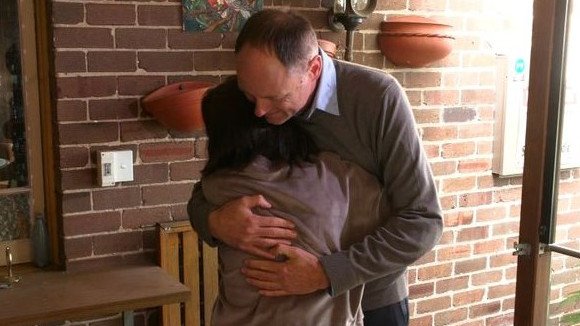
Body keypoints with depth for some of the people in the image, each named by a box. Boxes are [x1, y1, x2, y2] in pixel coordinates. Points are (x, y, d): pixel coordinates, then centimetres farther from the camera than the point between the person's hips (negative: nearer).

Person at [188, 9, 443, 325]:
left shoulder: (378, 97, -25)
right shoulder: (251, 109, -13)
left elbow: (423, 222, -23)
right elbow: (202, 196, -4)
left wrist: (326, 273, -31)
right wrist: (214, 221, -27)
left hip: (371, 299, -3)